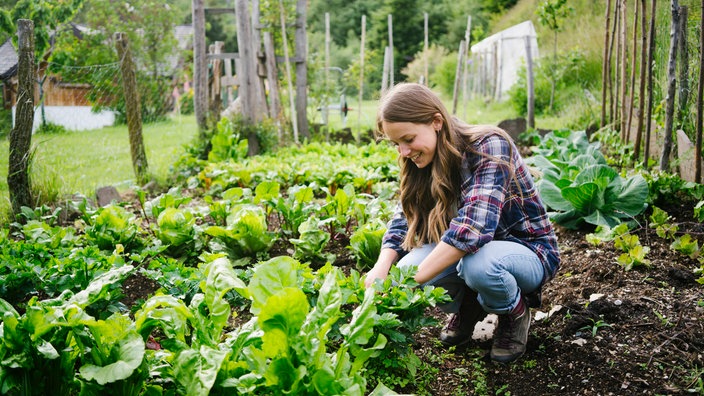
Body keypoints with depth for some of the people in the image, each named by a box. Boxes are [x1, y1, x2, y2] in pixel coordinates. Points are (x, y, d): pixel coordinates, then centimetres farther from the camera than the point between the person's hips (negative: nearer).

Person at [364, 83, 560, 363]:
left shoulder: (490, 146, -25)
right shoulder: (426, 164, -4)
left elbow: (475, 224, -38)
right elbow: (403, 220, -4)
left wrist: (412, 279, -41)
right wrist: (382, 266, -25)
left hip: (529, 253, -5)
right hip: (464, 251, 6)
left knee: (478, 263, -39)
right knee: (406, 267, -22)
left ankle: (515, 313, -4)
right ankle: (468, 306, 8)